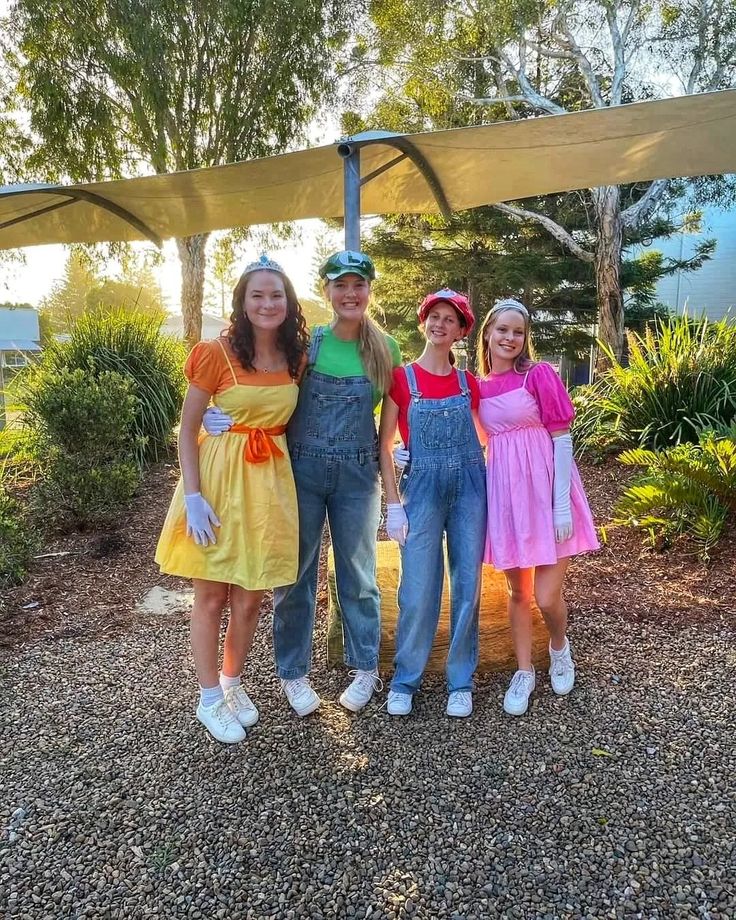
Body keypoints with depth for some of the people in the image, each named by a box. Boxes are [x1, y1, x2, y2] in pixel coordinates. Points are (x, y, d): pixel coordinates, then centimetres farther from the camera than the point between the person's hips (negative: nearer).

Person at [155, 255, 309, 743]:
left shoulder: (297, 357, 4)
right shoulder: (218, 353, -9)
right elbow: (187, 428, -8)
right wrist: (193, 495, -15)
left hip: (270, 482, 4)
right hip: (219, 479, -3)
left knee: (250, 597, 11)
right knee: (211, 595, 8)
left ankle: (232, 682, 36)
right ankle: (210, 698, 27)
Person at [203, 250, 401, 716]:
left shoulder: (386, 349, 1)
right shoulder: (304, 342, -2)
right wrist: (224, 416, -18)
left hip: (357, 475, 1)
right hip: (301, 470, 0)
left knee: (359, 573, 12)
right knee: (296, 574, 9)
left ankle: (365, 669, 30)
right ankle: (294, 673, 27)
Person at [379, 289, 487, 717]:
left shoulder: (468, 383, 6)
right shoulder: (402, 378, -1)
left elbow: (487, 439, 14)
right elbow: (385, 445, -1)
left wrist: (490, 489, 4)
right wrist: (394, 505, -5)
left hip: (469, 487, 2)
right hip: (422, 488, -2)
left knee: (467, 587, 6)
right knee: (418, 590, 0)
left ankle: (461, 682, 21)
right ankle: (405, 681, 19)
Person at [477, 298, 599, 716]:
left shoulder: (540, 375, -5)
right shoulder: (478, 387, 7)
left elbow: (562, 439, -7)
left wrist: (562, 504, -14)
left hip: (545, 491, -3)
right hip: (506, 495, 4)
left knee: (547, 597, -3)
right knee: (518, 592, 12)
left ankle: (560, 647, 31)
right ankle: (524, 672, 29)